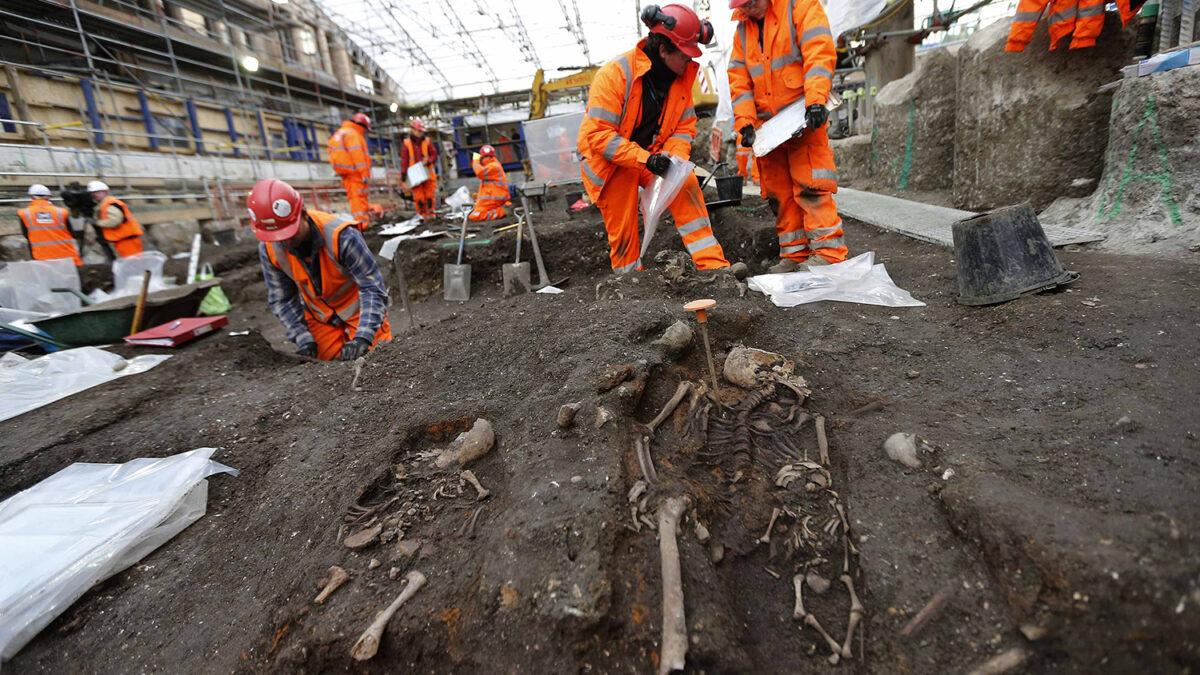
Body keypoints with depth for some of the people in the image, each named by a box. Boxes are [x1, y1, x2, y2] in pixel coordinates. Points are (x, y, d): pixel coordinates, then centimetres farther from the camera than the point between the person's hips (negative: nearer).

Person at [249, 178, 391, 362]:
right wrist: (304, 339, -19)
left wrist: (363, 338, -40)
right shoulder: (268, 249, -17)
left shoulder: (341, 236, -33)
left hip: (358, 308, -3)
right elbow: (281, 299, -6)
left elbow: (372, 288, -30)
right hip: (319, 317, 4)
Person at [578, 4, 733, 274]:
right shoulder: (614, 74, -21)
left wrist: (672, 160, -22)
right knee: (622, 233, -5)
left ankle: (713, 265, -20)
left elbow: (684, 128, 0)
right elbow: (598, 135, -26)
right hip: (610, 161, -3)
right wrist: (644, 159, -35)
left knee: (686, 185, -21)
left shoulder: (682, 75, -3)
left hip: (653, 155, 4)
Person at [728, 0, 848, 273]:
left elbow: (820, 53, -13)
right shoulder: (743, 29, 16)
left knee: (810, 183, -14)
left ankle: (828, 251, -10)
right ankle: (794, 252, 12)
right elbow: (739, 81, 11)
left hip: (804, 117, -6)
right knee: (778, 189, 4)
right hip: (766, 121, 6)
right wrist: (745, 122, -2)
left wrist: (815, 100, -26)